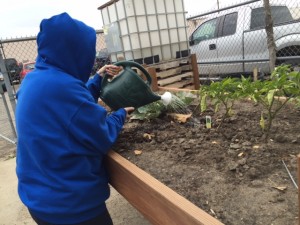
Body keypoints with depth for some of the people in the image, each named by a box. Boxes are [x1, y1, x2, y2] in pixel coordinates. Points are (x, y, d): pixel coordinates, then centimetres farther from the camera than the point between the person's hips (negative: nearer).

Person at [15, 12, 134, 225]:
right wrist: (121, 114, -2)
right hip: (70, 203, -9)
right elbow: (104, 139, -19)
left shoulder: (32, 80, 0)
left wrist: (97, 80, 12)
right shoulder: (63, 86, -29)